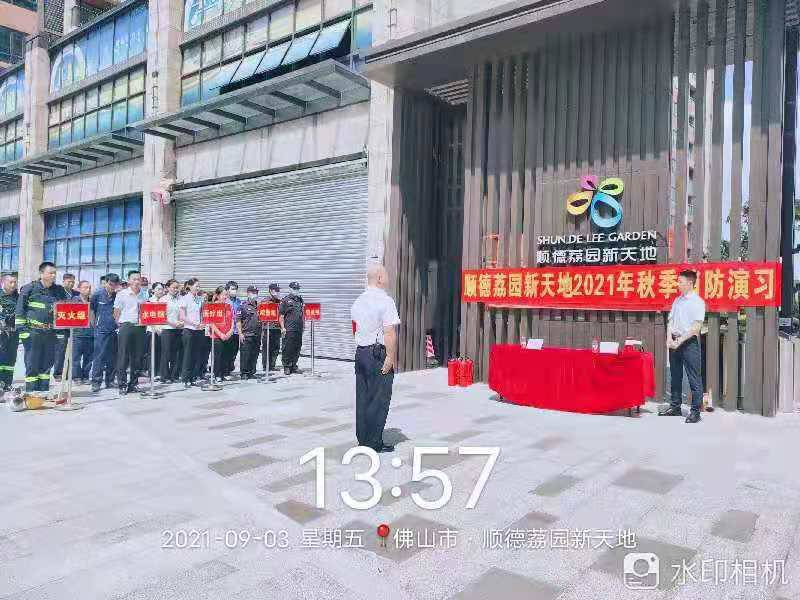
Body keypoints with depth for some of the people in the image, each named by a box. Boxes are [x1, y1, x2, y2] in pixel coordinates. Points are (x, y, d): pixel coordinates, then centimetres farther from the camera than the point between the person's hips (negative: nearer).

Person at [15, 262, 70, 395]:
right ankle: (30, 392, 5)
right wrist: (22, 329, -8)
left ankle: (44, 391, 16)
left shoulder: (59, 290, 10)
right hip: (33, 332, -4)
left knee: (47, 363, 8)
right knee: (32, 363, -1)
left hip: (51, 333, 4)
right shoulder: (29, 288, -1)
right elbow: (20, 310, -2)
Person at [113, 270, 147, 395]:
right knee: (123, 356, -3)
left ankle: (133, 384, 16)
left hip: (140, 328, 4)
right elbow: (116, 312, 3)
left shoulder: (144, 295, 11)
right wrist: (120, 324, -1)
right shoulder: (122, 294, 1)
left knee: (137, 357, 6)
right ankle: (122, 385, 3)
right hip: (126, 327, -4)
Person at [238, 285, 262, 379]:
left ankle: (252, 372, 17)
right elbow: (238, 320, -5)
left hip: (257, 335, 5)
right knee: (245, 355, -4)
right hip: (246, 335, -5)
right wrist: (240, 333, -11)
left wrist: (261, 333, 16)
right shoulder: (243, 306, -2)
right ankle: (244, 373, 4)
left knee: (254, 355, 8)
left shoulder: (259, 306, 14)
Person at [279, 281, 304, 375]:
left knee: (297, 348, 9)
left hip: (299, 329, 6)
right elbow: (281, 316, -4)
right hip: (289, 329, -6)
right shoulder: (285, 301, -2)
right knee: (287, 349, -2)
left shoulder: (300, 300, 16)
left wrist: (302, 326, 17)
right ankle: (286, 367, 7)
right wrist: (282, 328, -10)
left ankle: (294, 366, 19)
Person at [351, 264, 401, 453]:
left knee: (362, 398, 12)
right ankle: (374, 443, 4)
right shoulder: (385, 300, -12)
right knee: (379, 399, -1)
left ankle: (362, 440, 20)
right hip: (379, 354, -8)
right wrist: (391, 357, -15)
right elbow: (389, 333, -18)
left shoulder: (358, 301, 14)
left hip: (360, 352, 8)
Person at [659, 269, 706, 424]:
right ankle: (675, 407, 23)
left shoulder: (697, 302, -8)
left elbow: (696, 327, -14)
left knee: (694, 379, -2)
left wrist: (680, 341, -15)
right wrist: (669, 339, -1)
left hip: (689, 342, -7)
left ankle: (695, 411, 4)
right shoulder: (677, 300, 13)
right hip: (675, 342, 7)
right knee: (675, 376, 13)